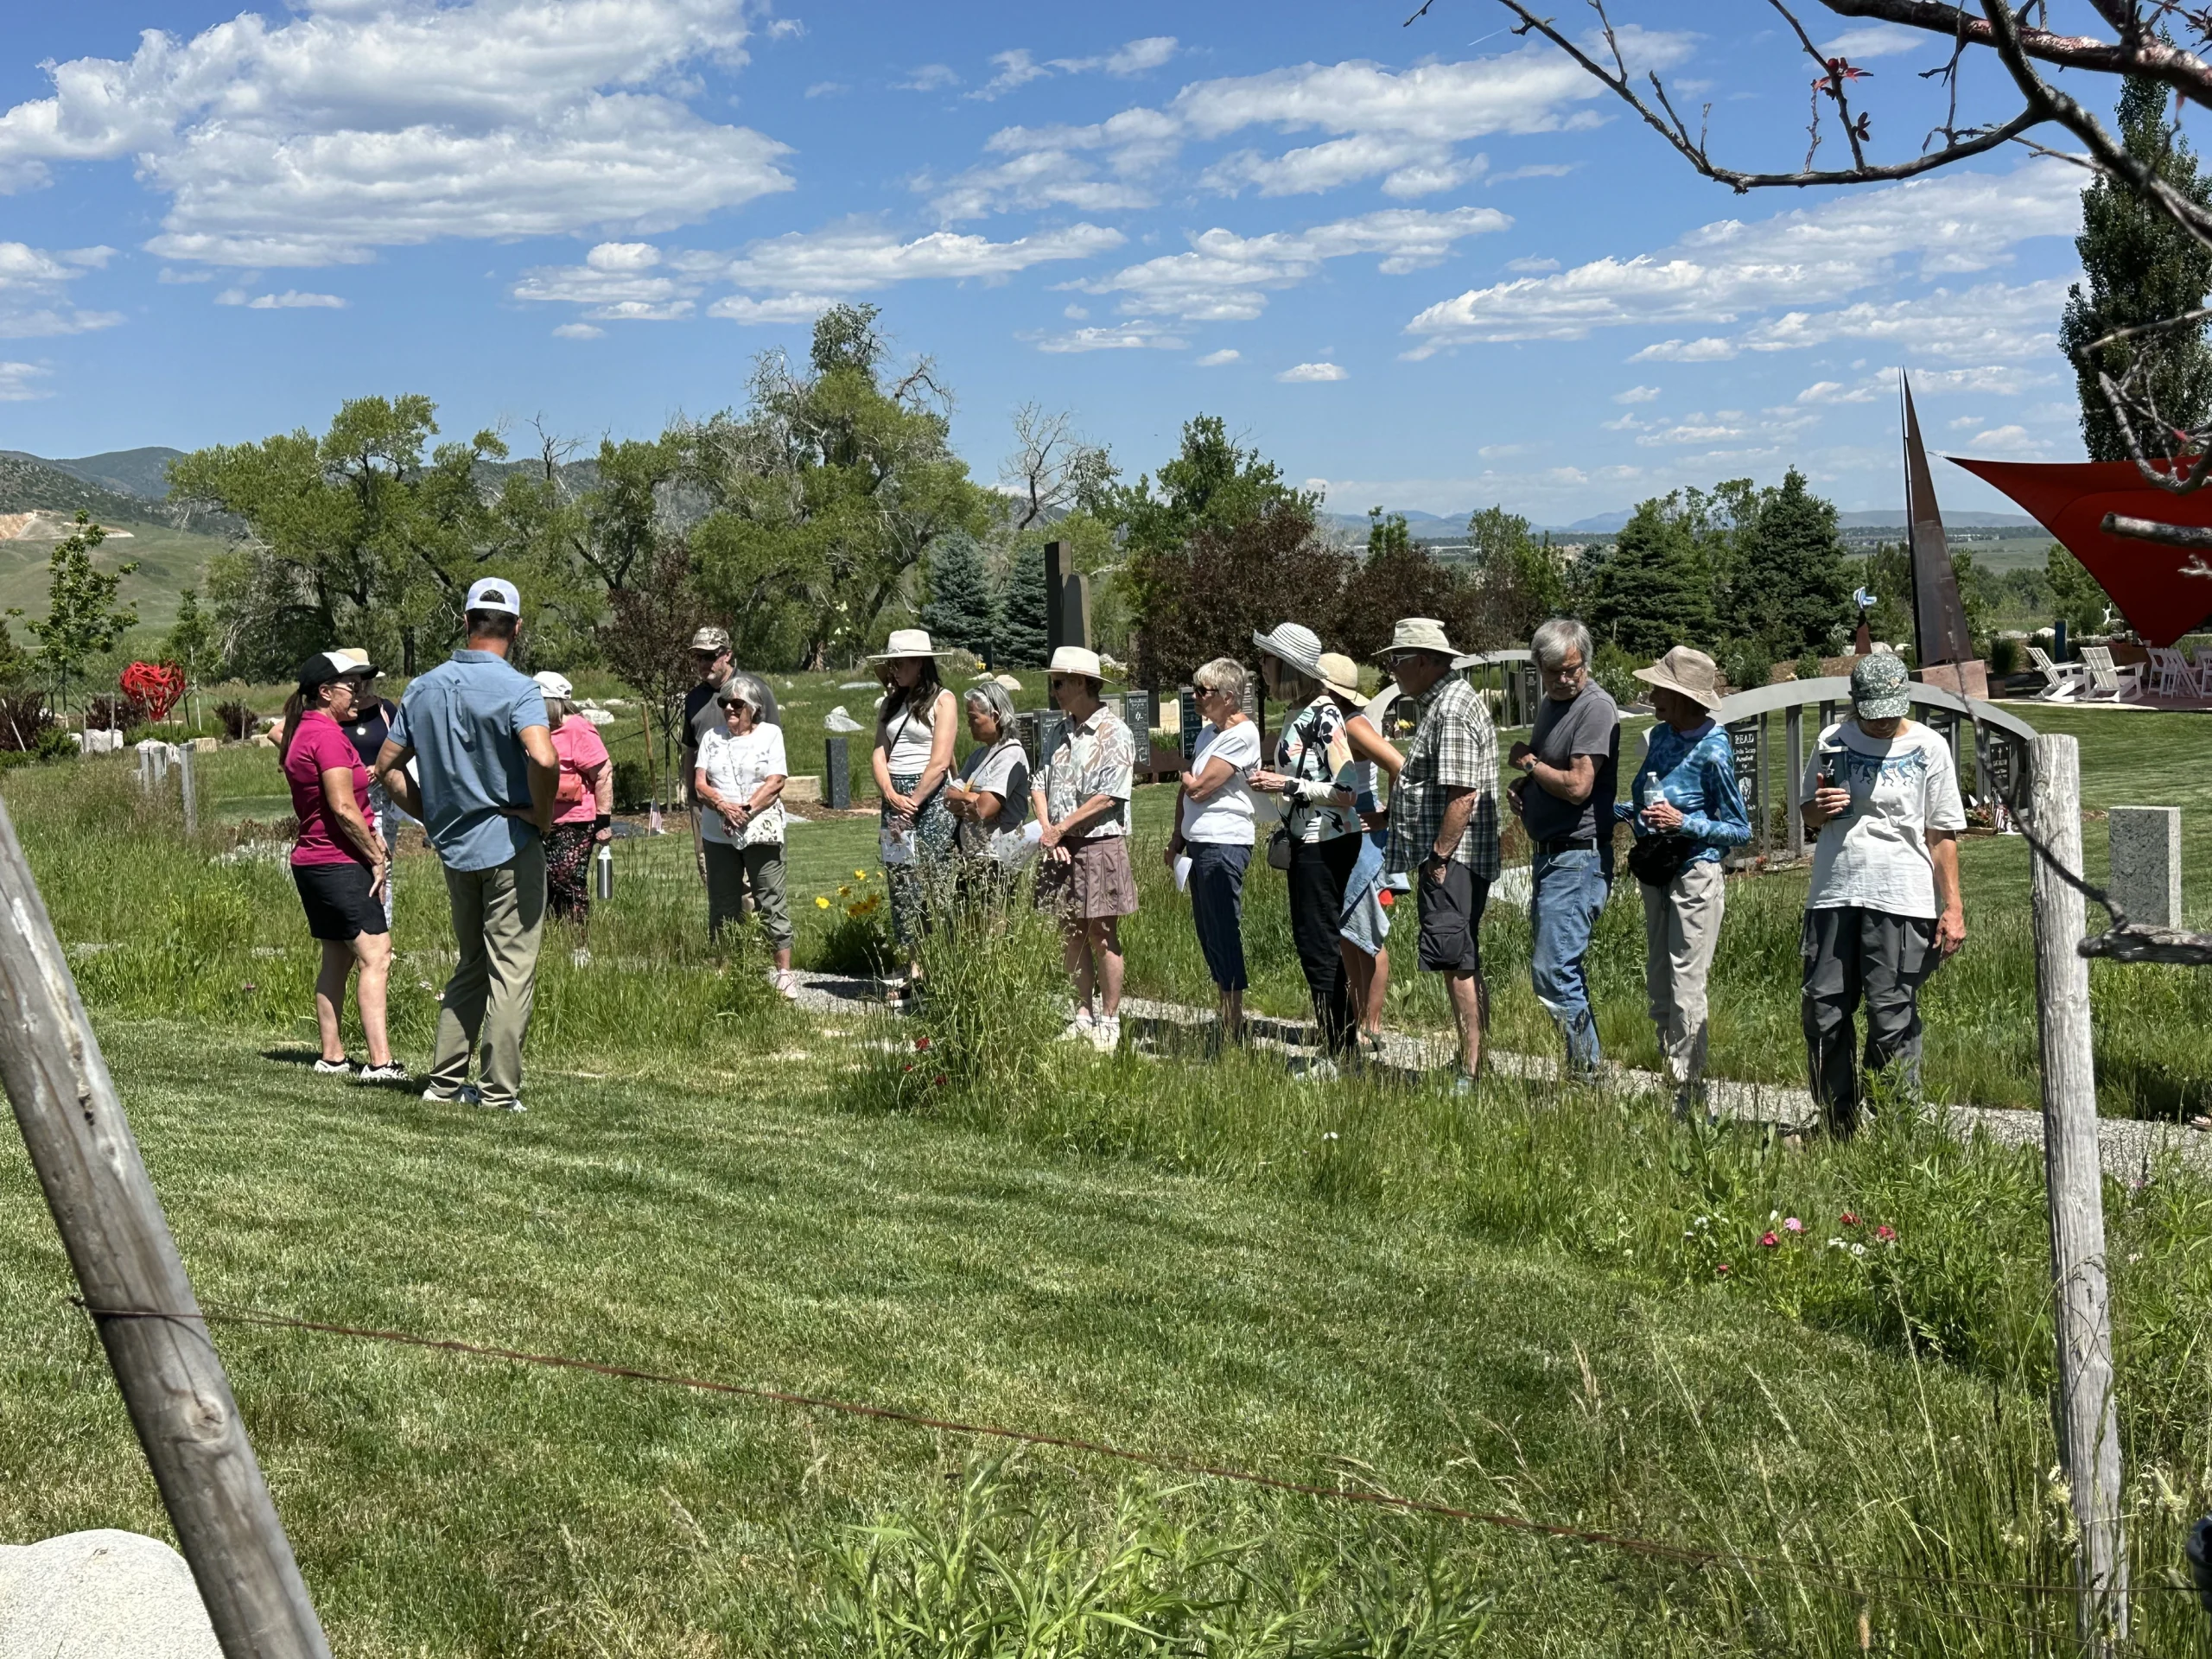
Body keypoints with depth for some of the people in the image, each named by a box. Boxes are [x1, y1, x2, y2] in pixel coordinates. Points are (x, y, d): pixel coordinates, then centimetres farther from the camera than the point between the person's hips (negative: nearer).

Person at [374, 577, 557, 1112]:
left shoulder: (424, 688, 7)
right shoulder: (517, 688, -13)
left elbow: (387, 766, 12)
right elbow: (543, 758, -29)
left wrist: (432, 815, 15)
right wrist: (543, 815, -14)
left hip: (454, 848, 6)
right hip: (511, 846, -6)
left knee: (472, 965, 19)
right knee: (511, 969, 0)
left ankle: (445, 1078, 19)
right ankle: (498, 1090, 1)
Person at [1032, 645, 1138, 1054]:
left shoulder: (1114, 734, -8)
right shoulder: (1064, 735, 14)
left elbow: (1108, 796, -15)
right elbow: (1040, 786, 9)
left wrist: (1059, 829, -14)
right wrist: (1047, 830, -9)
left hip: (1101, 845, -7)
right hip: (1063, 849, 7)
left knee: (1102, 934, -2)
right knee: (1071, 933, 9)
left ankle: (1109, 1021, 5)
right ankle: (1084, 1014, 19)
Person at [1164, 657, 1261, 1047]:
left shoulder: (1241, 734, -13)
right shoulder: (1208, 732, 16)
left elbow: (1199, 788, -16)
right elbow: (1185, 791, 21)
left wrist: (1186, 776, 4)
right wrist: (1177, 837, 16)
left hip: (1224, 843, -10)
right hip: (1199, 843, 10)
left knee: (1224, 935, -7)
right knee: (1207, 933, 13)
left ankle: (1233, 1031, -3)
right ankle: (1228, 1022, 21)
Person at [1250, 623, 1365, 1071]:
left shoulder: (1324, 716, -16)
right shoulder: (1296, 716, 11)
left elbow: (1347, 792, -20)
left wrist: (1289, 784, -19)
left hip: (1328, 843, -10)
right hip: (1305, 841, 10)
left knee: (1319, 945, -5)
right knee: (1308, 941, 12)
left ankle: (1339, 1054, 1)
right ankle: (1339, 1046, 20)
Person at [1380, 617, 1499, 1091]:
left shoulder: (1453, 710, -16)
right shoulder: (1438, 703, 19)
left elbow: (1462, 796, -23)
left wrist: (1439, 858, -21)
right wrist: (1390, 816, 21)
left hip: (1454, 860, -11)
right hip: (1446, 859, 11)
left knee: (1457, 964, -10)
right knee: (1459, 966, 12)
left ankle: (1471, 1072, -9)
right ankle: (1471, 1061, 18)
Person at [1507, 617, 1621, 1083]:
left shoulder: (1596, 706, -14)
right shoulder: (1550, 704, 16)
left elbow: (1578, 786, -22)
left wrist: (1529, 763, -6)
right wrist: (1522, 787, 6)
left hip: (1579, 857, -10)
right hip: (1548, 854, 10)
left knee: (1552, 971, -13)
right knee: (1563, 967, 14)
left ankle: (1588, 1071, -5)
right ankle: (1586, 1063, 21)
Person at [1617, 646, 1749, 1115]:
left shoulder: (1712, 751, -15)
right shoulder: (1660, 736, 7)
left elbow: (1740, 830, -11)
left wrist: (1683, 823, -21)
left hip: (1694, 878, -8)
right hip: (1656, 875, 8)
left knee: (1686, 991, -4)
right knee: (1658, 989, 12)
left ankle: (1689, 1098, 5)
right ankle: (1673, 1080, 22)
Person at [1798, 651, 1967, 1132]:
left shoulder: (1928, 747, 2)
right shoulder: (1832, 742, 9)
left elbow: (1942, 835, 3)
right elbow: (1809, 816, 20)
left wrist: (1953, 907, -2)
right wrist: (1819, 808, -5)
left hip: (1901, 901, -3)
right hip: (1832, 894, 3)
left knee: (1893, 1018, -3)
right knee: (1823, 1011, 3)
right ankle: (1837, 1123, 15)